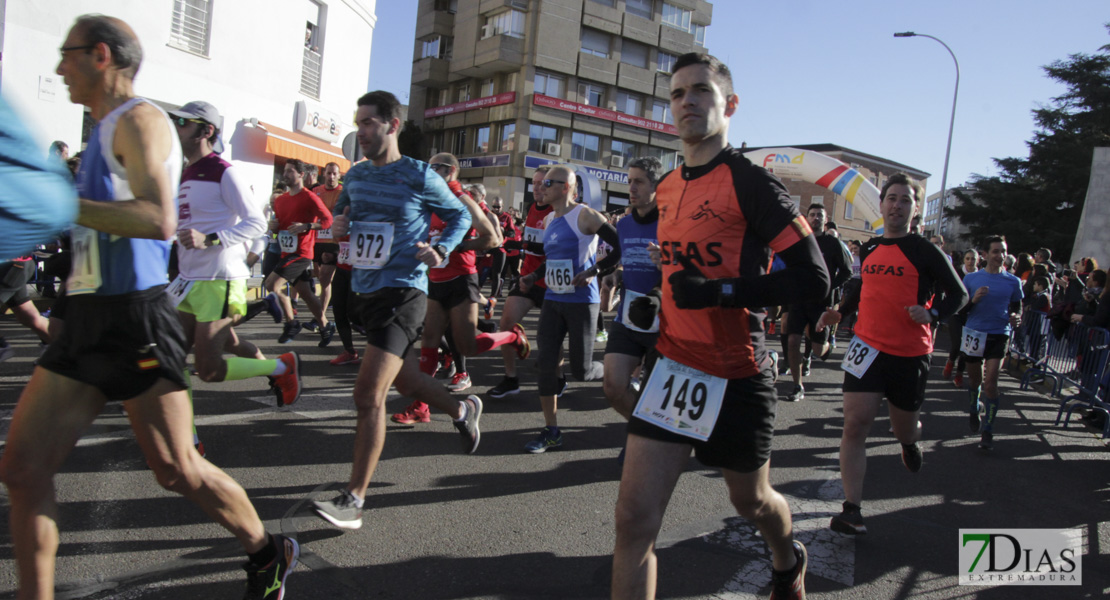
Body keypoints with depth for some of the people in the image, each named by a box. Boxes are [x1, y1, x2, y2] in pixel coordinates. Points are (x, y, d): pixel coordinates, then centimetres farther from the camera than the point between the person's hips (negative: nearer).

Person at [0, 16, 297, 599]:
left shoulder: (139, 120, -9)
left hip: (133, 319, -9)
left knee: (176, 470, 1)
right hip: (90, 317, 9)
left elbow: (159, 220, -24)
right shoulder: (105, 131, 20)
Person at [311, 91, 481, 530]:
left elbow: (460, 216, 5)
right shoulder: (356, 175, 9)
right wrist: (337, 226, 0)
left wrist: (441, 250, -12)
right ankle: (463, 411, 48)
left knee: (368, 395, -13)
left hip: (402, 292, -7)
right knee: (402, 380, 22)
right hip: (365, 290, 7)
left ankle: (353, 500, -7)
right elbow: (341, 216, 24)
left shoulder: (420, 176, -7)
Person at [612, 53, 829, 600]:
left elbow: (813, 278, -18)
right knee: (634, 517, -4)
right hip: (673, 365, 5)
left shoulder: (749, 181, -14)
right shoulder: (665, 189, 7)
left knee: (751, 501, 19)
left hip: (737, 376, -4)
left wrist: (716, 292, -24)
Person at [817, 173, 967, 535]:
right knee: (855, 424, -12)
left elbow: (958, 294, 0)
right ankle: (852, 510, -9)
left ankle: (912, 437, 55)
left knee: (904, 428, 14)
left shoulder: (926, 252, -5)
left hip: (910, 354, -2)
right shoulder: (869, 249, 7)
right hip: (868, 346, 2)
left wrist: (933, 313, -19)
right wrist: (840, 313, 8)